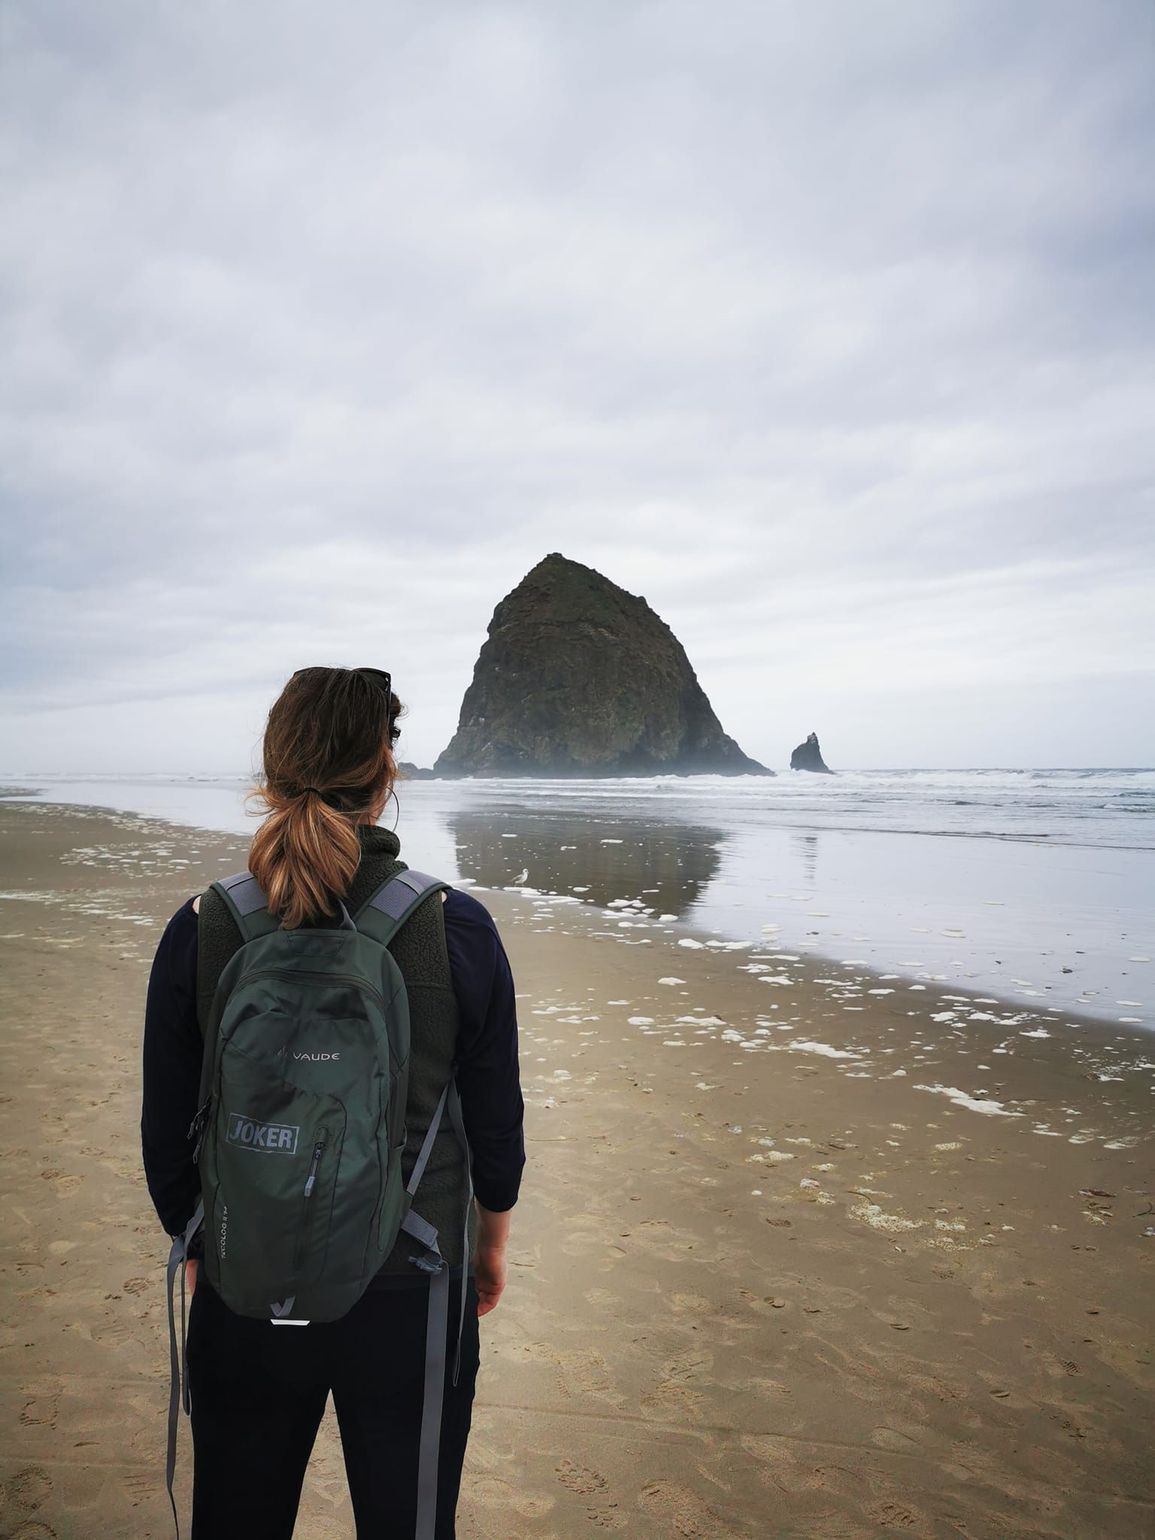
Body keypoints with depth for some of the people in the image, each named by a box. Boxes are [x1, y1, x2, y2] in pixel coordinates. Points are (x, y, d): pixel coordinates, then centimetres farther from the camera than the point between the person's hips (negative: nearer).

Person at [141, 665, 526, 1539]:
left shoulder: (199, 932, -12)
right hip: (411, 1288, -1)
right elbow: (497, 1123, -5)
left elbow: (167, 1138, -3)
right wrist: (493, 1244, 13)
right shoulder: (458, 928, -15)